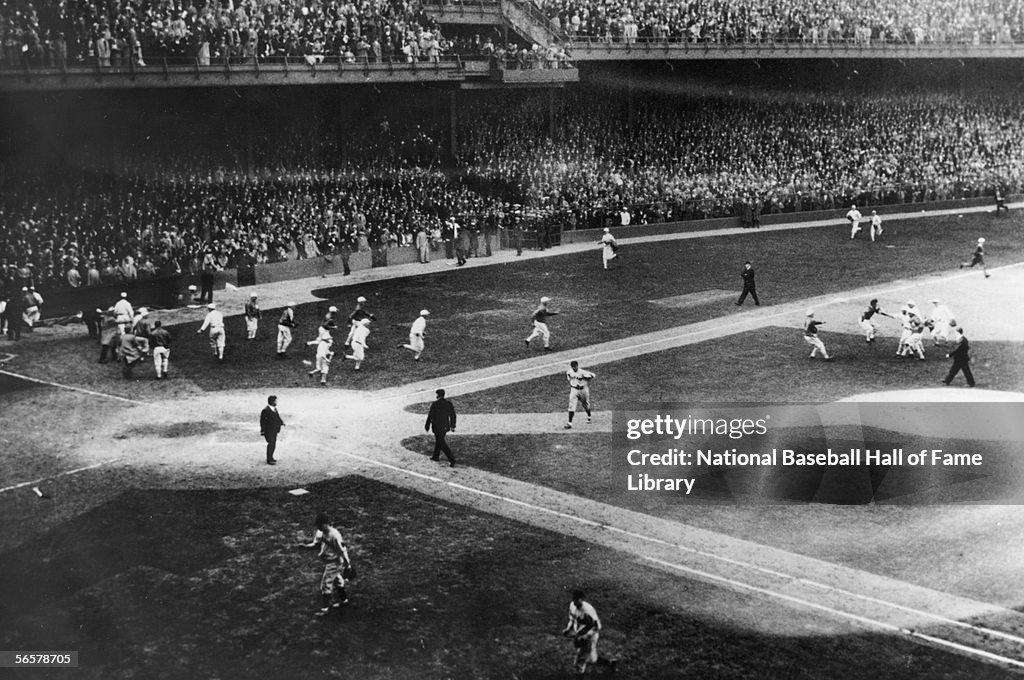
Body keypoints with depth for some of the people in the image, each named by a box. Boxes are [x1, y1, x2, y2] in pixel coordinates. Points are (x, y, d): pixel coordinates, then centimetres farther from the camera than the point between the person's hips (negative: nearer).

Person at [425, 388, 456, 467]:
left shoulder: (434, 404, -14)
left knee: (442, 443, -2)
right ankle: (436, 456, 36)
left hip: (437, 427, -6)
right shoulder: (449, 404, 0)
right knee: (438, 440, 24)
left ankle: (451, 459, -12)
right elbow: (453, 415, 4)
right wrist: (452, 426, 13)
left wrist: (427, 427, 2)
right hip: (445, 426, 6)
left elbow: (430, 416, -9)